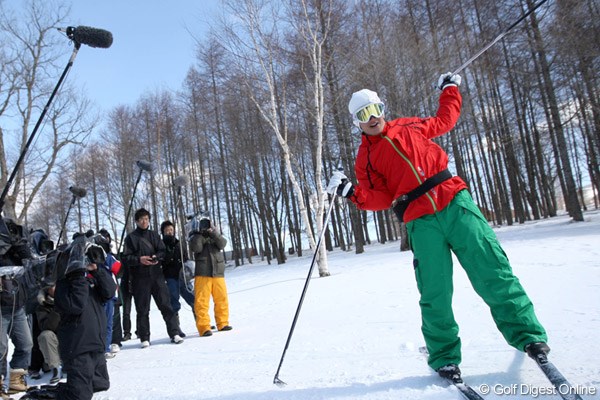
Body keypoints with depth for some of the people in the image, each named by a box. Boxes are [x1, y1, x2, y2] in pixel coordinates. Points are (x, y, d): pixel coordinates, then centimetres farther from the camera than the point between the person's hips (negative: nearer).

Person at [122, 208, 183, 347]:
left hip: (156, 275, 2)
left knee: (165, 304, -1)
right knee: (142, 309, 4)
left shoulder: (154, 235, 13)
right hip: (140, 278, -2)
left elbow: (162, 251, 11)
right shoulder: (131, 237, 4)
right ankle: (145, 338, 14)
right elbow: (126, 258, -1)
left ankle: (174, 333, 3)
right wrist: (139, 259, -18)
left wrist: (157, 257, -11)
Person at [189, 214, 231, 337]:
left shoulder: (215, 237, 16)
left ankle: (223, 323, 18)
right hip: (202, 274, -3)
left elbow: (222, 244, -5)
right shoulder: (196, 237, 10)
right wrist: (200, 233, -7)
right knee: (201, 301, -9)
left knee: (222, 299, 6)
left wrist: (213, 233, -16)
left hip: (218, 273, 3)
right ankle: (204, 327, -5)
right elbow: (196, 248, -11)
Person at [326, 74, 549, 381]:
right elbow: (381, 198, 0)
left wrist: (450, 89, 33)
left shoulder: (409, 127, 15)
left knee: (491, 270, -1)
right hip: (420, 223, -1)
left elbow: (445, 120, 32)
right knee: (435, 293, -4)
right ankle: (444, 357, 13)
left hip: (456, 203, 2)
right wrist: (353, 192, -14)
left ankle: (526, 334, 15)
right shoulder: (365, 158, 10)